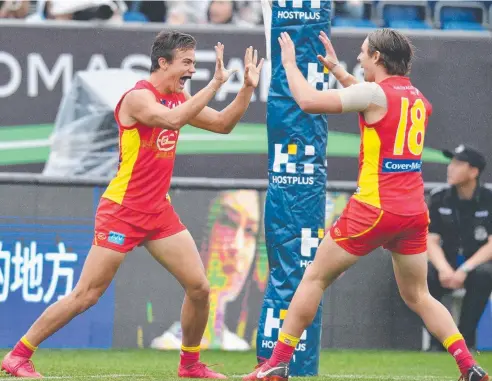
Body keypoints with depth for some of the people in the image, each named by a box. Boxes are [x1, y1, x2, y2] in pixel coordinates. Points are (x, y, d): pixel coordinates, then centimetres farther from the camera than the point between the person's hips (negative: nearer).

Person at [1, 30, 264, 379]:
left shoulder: (179, 98, 10)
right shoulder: (138, 97, -15)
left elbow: (223, 124, 16)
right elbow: (171, 119, -33)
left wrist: (247, 88, 3)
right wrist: (216, 83, -32)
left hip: (159, 212, 8)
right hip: (122, 211, -8)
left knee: (199, 287, 0)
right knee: (86, 295, -7)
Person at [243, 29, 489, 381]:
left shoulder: (374, 93, -9)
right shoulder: (418, 99, 13)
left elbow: (308, 101, -11)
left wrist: (289, 63, 5)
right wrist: (337, 69, 37)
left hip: (375, 207, -6)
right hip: (414, 211, 6)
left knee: (314, 279, 6)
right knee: (418, 296, 14)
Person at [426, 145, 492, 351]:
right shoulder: (439, 198, -1)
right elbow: (431, 241, -3)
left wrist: (465, 270, -27)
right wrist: (444, 268, -24)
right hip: (447, 264, 2)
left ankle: (466, 339, -27)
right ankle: (437, 340, -16)